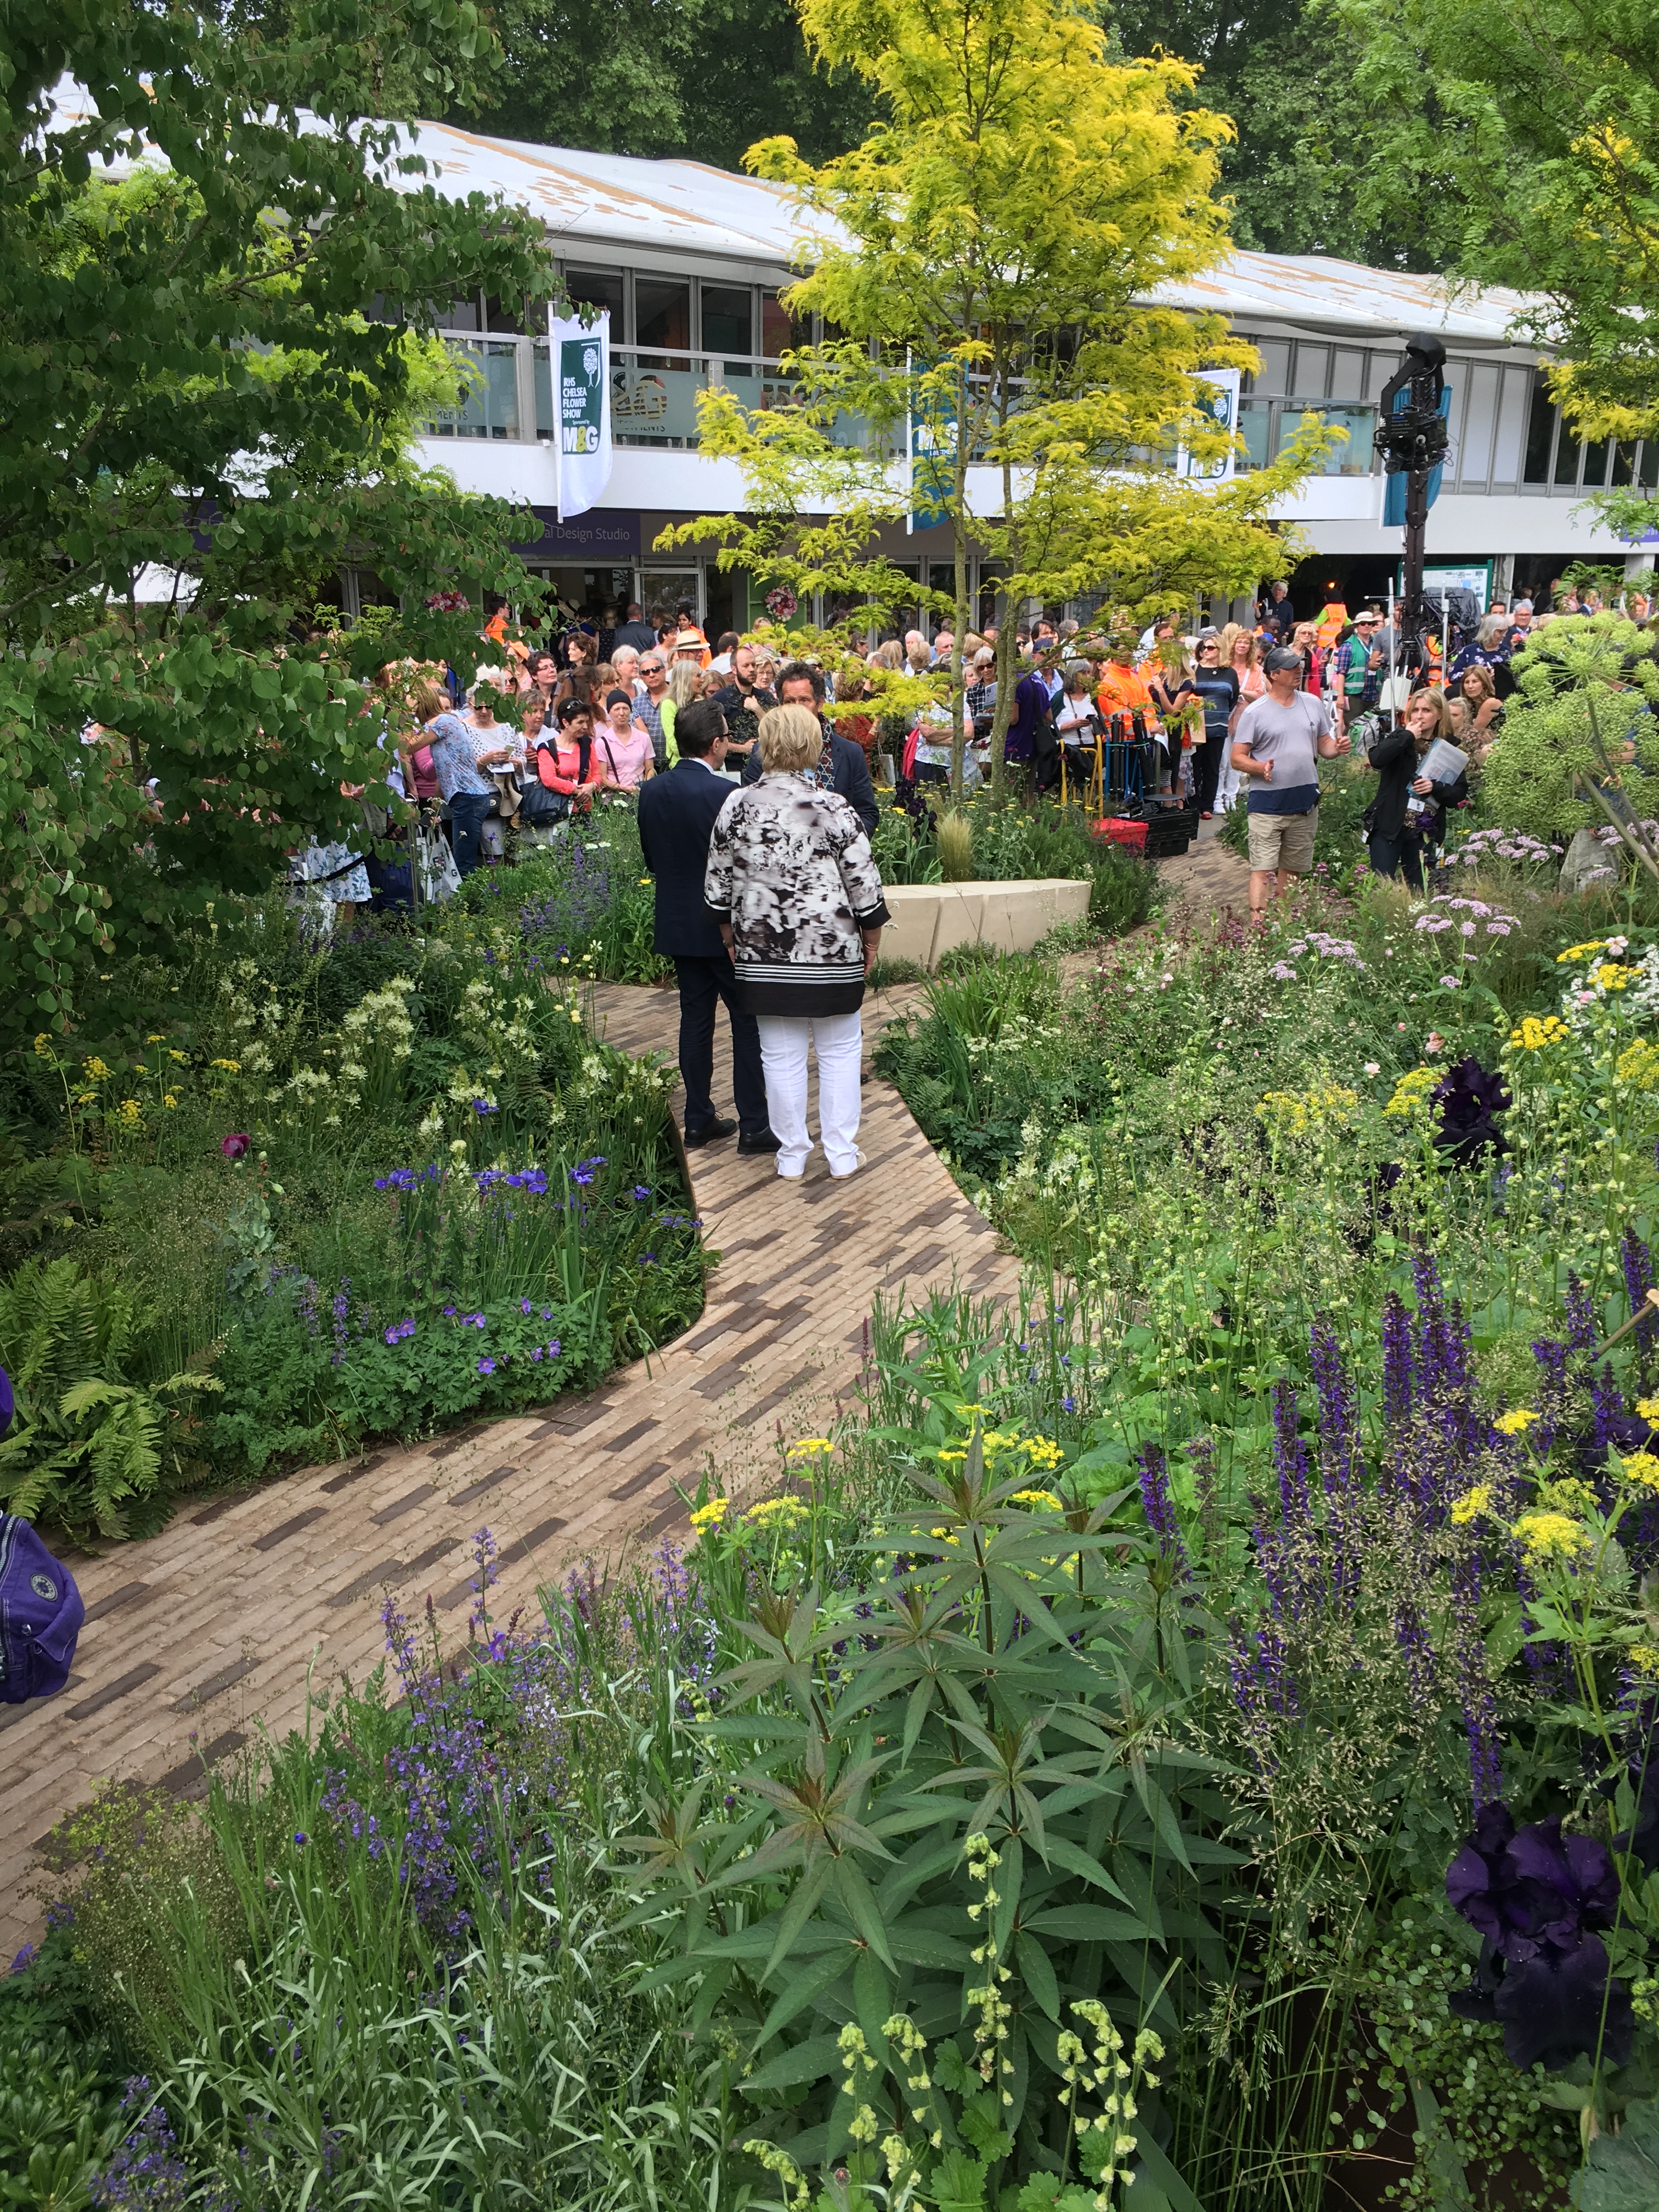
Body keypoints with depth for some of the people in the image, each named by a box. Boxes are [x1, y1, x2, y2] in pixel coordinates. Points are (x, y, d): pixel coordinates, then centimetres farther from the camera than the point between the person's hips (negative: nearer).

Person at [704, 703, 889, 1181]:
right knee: (839, 1051, 11)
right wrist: (870, 943, 7)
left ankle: (792, 1156, 20)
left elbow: (718, 887, 6)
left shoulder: (736, 807, -1)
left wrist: (731, 939, 19)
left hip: (762, 956, 2)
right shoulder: (833, 809, -10)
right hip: (832, 953, -2)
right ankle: (842, 1154, 16)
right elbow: (864, 886, -8)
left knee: (781, 1056, 11)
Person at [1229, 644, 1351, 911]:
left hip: (1306, 802, 5)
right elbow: (1237, 758, -5)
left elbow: (1324, 746, 17)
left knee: (1293, 870, 13)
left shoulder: (1314, 705, 11)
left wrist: (1338, 748, -6)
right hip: (1268, 803, -5)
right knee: (1263, 870, -12)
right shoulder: (1255, 713, -4)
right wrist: (1261, 767, -24)